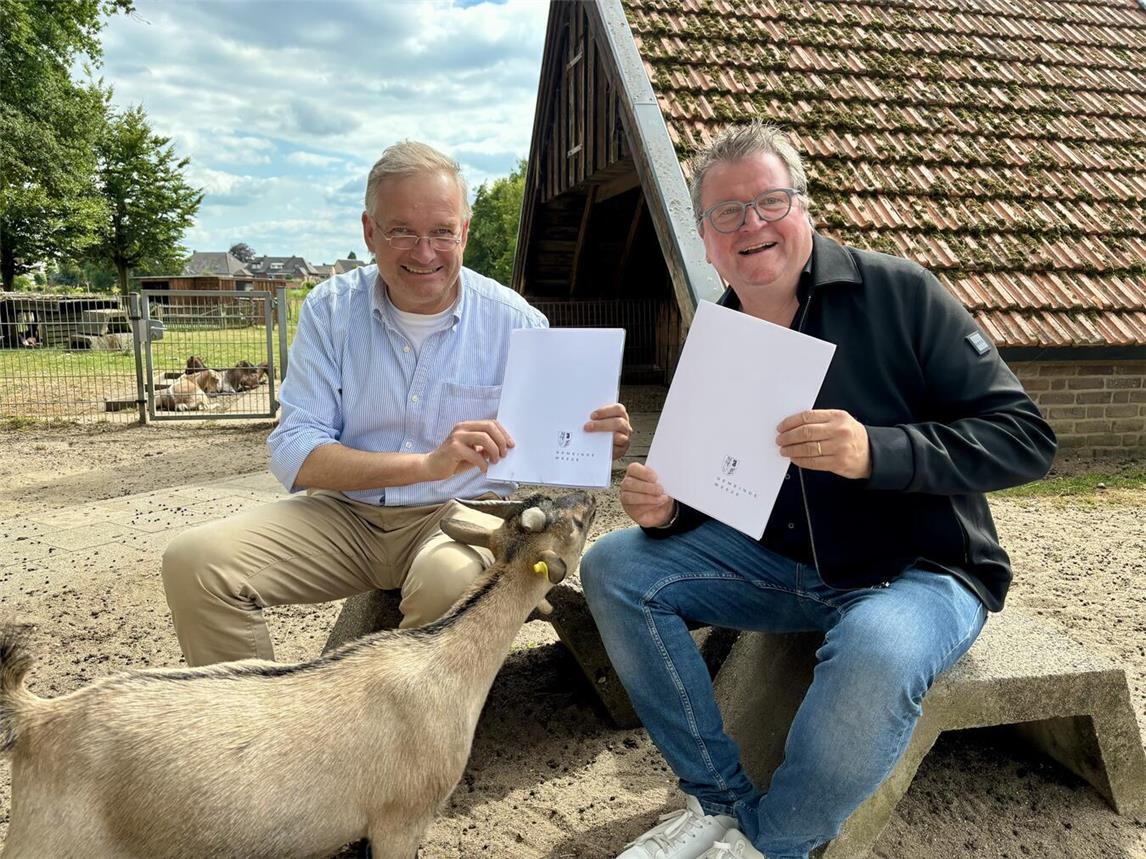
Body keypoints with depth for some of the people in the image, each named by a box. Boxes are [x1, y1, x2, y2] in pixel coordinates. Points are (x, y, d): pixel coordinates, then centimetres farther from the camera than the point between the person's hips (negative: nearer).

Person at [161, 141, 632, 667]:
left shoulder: (515, 321, -3)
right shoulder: (331, 309, -1)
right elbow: (293, 454, -10)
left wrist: (594, 441, -25)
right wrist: (429, 464, -24)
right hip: (344, 512, 2)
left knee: (449, 581, -36)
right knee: (195, 563, -18)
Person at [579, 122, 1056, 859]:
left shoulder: (897, 293, -11)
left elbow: (1026, 437, -15)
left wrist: (875, 452, -30)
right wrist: (664, 510, -16)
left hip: (918, 572, -4)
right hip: (778, 562, 5)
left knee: (875, 651, -37)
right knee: (614, 568, -9)